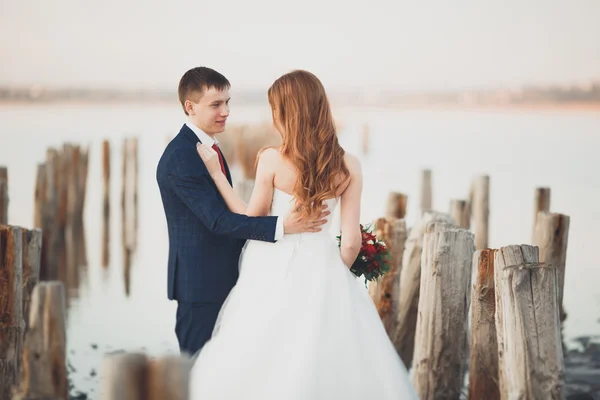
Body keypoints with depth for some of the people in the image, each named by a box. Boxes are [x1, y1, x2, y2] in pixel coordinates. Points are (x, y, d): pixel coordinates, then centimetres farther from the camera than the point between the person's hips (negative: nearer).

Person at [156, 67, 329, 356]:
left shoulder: (208, 147, 12)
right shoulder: (180, 158, -20)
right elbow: (217, 220, -26)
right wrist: (280, 226, -34)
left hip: (222, 278, 10)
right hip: (200, 282, -10)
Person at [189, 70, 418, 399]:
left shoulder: (272, 160, -14)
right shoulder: (348, 166, -6)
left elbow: (251, 220, -2)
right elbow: (351, 241, -4)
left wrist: (216, 174, 4)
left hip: (274, 273, -2)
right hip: (321, 270, 2)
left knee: (265, 366, 11)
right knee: (328, 363, 14)